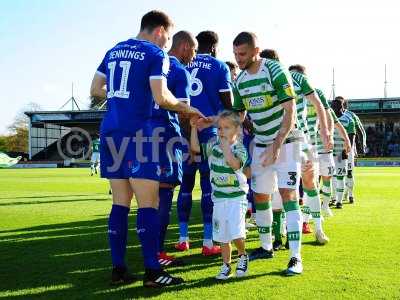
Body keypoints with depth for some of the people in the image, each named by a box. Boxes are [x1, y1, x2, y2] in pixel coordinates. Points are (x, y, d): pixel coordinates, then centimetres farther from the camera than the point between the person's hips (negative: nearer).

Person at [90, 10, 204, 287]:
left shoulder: (114, 51, 18)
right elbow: (161, 98, -13)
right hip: (136, 132, -7)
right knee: (148, 203, -4)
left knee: (121, 201, 10)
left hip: (110, 131, 7)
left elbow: (95, 90, 19)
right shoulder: (156, 54, -3)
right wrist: (186, 108, 3)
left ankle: (118, 269, 13)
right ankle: (152, 272, -2)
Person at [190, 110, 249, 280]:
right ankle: (226, 265, 23)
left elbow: (235, 165, -26)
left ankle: (242, 256, 17)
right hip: (219, 197, 4)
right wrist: (194, 127, -1)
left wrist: (226, 147, -22)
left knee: (236, 232, -13)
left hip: (236, 196, -4)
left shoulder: (240, 149, -8)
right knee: (222, 235, 9)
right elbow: (195, 147, 2)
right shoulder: (214, 145, 6)